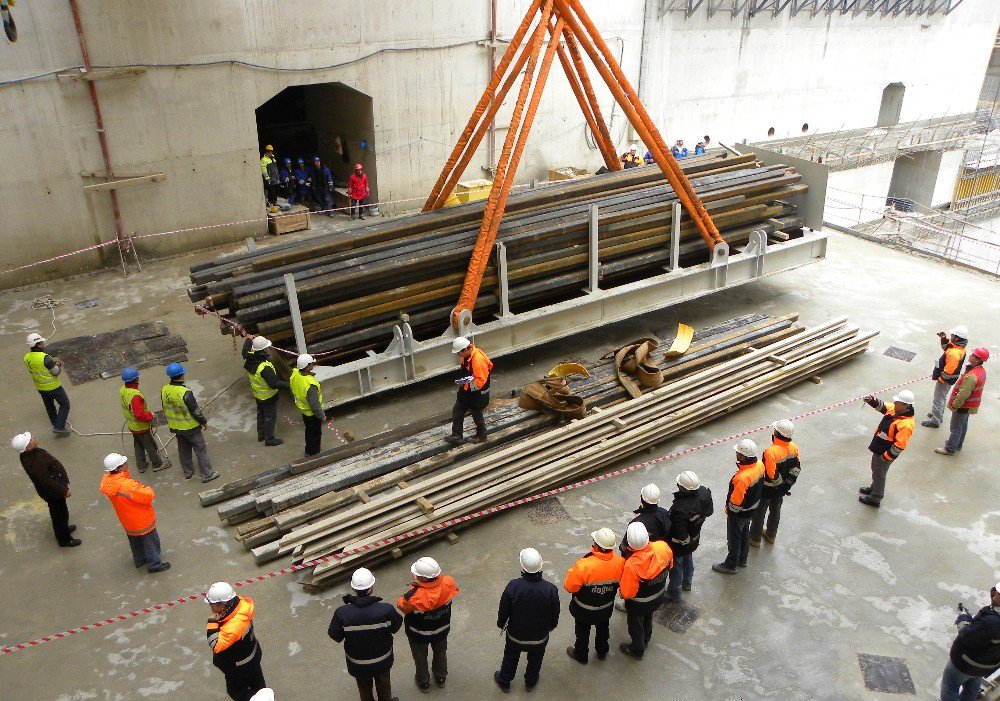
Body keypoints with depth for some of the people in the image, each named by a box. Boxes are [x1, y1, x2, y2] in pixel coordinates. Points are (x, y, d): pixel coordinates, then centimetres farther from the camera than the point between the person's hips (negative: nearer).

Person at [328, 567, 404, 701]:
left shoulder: (342, 613, -31)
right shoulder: (385, 610, -32)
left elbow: (335, 637, -14)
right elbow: (396, 627, -13)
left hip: (357, 663, 0)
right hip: (382, 660, 0)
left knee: (364, 688, 30)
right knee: (383, 685, 30)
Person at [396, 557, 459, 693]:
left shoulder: (414, 596, -42)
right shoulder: (448, 584, -31)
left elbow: (401, 605, -21)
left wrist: (414, 587, -19)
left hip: (419, 634, -3)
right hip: (442, 629, 3)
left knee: (420, 657, 27)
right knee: (440, 652, 31)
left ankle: (423, 682, 50)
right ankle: (441, 678, 55)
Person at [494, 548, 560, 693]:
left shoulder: (513, 586, -32)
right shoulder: (551, 589, -29)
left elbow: (503, 610, -15)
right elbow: (555, 615, -10)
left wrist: (501, 624, 6)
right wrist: (552, 625, 12)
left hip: (515, 635, 0)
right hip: (540, 637, 1)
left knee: (510, 658, 27)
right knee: (535, 659, 29)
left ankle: (504, 682, 49)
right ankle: (531, 682, 53)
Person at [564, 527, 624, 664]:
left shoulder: (584, 565, -39)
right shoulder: (620, 562, -24)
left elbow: (570, 586, -27)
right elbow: (621, 583, -4)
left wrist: (572, 572, -10)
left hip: (585, 610, -3)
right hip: (607, 608, 4)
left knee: (583, 631, 24)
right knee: (603, 628, 31)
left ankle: (581, 655, 47)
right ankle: (602, 651, 54)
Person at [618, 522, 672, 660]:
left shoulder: (631, 565, -43)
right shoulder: (663, 547, -30)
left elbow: (627, 593, -29)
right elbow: (670, 565, -6)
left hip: (638, 604, -5)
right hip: (658, 597, 5)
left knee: (635, 625, 25)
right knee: (648, 618, 34)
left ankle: (637, 650, 50)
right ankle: (645, 640, 60)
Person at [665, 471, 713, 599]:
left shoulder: (681, 508, -44)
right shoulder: (704, 493, -22)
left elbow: (680, 534, -33)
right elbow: (709, 511, -1)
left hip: (679, 545, -7)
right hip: (694, 539, 7)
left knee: (676, 564, 19)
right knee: (688, 558, 32)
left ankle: (674, 591, 42)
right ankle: (687, 583, 56)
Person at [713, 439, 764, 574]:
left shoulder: (742, 477, -41)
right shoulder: (759, 465, -17)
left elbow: (736, 501, -29)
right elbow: (759, 485, 2)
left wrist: (728, 510, -10)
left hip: (739, 513, -8)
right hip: (752, 508, 8)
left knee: (734, 538, 14)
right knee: (744, 532, 29)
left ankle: (730, 565, 35)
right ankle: (743, 559, 49)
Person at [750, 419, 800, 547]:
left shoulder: (771, 452, -35)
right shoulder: (793, 448, -13)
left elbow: (772, 475, -32)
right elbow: (796, 468, -2)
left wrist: (780, 483, -13)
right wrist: (787, 483, 4)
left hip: (768, 489, -6)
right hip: (782, 489, 7)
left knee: (759, 512, 15)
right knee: (775, 510, 27)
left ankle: (755, 538, 33)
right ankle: (771, 535, 47)